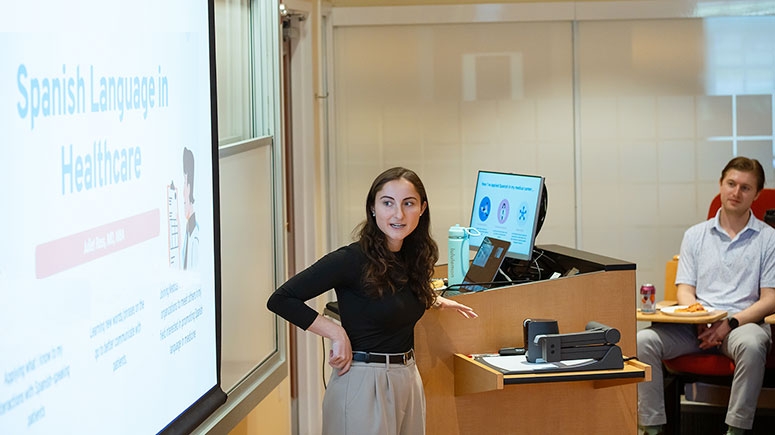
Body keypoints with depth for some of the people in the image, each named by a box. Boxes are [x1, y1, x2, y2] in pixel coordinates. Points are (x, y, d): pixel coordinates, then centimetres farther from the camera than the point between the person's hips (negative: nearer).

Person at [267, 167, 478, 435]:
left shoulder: (412, 257, 7)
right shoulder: (352, 259, -15)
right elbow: (281, 300, -17)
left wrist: (436, 302, 20)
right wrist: (335, 333, -19)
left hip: (407, 379, 7)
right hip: (364, 381, -7)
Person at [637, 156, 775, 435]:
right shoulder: (695, 235, 17)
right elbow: (685, 290, 11)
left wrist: (730, 323, -14)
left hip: (742, 322, -3)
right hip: (697, 324, 3)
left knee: (751, 345, -40)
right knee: (644, 341, -25)